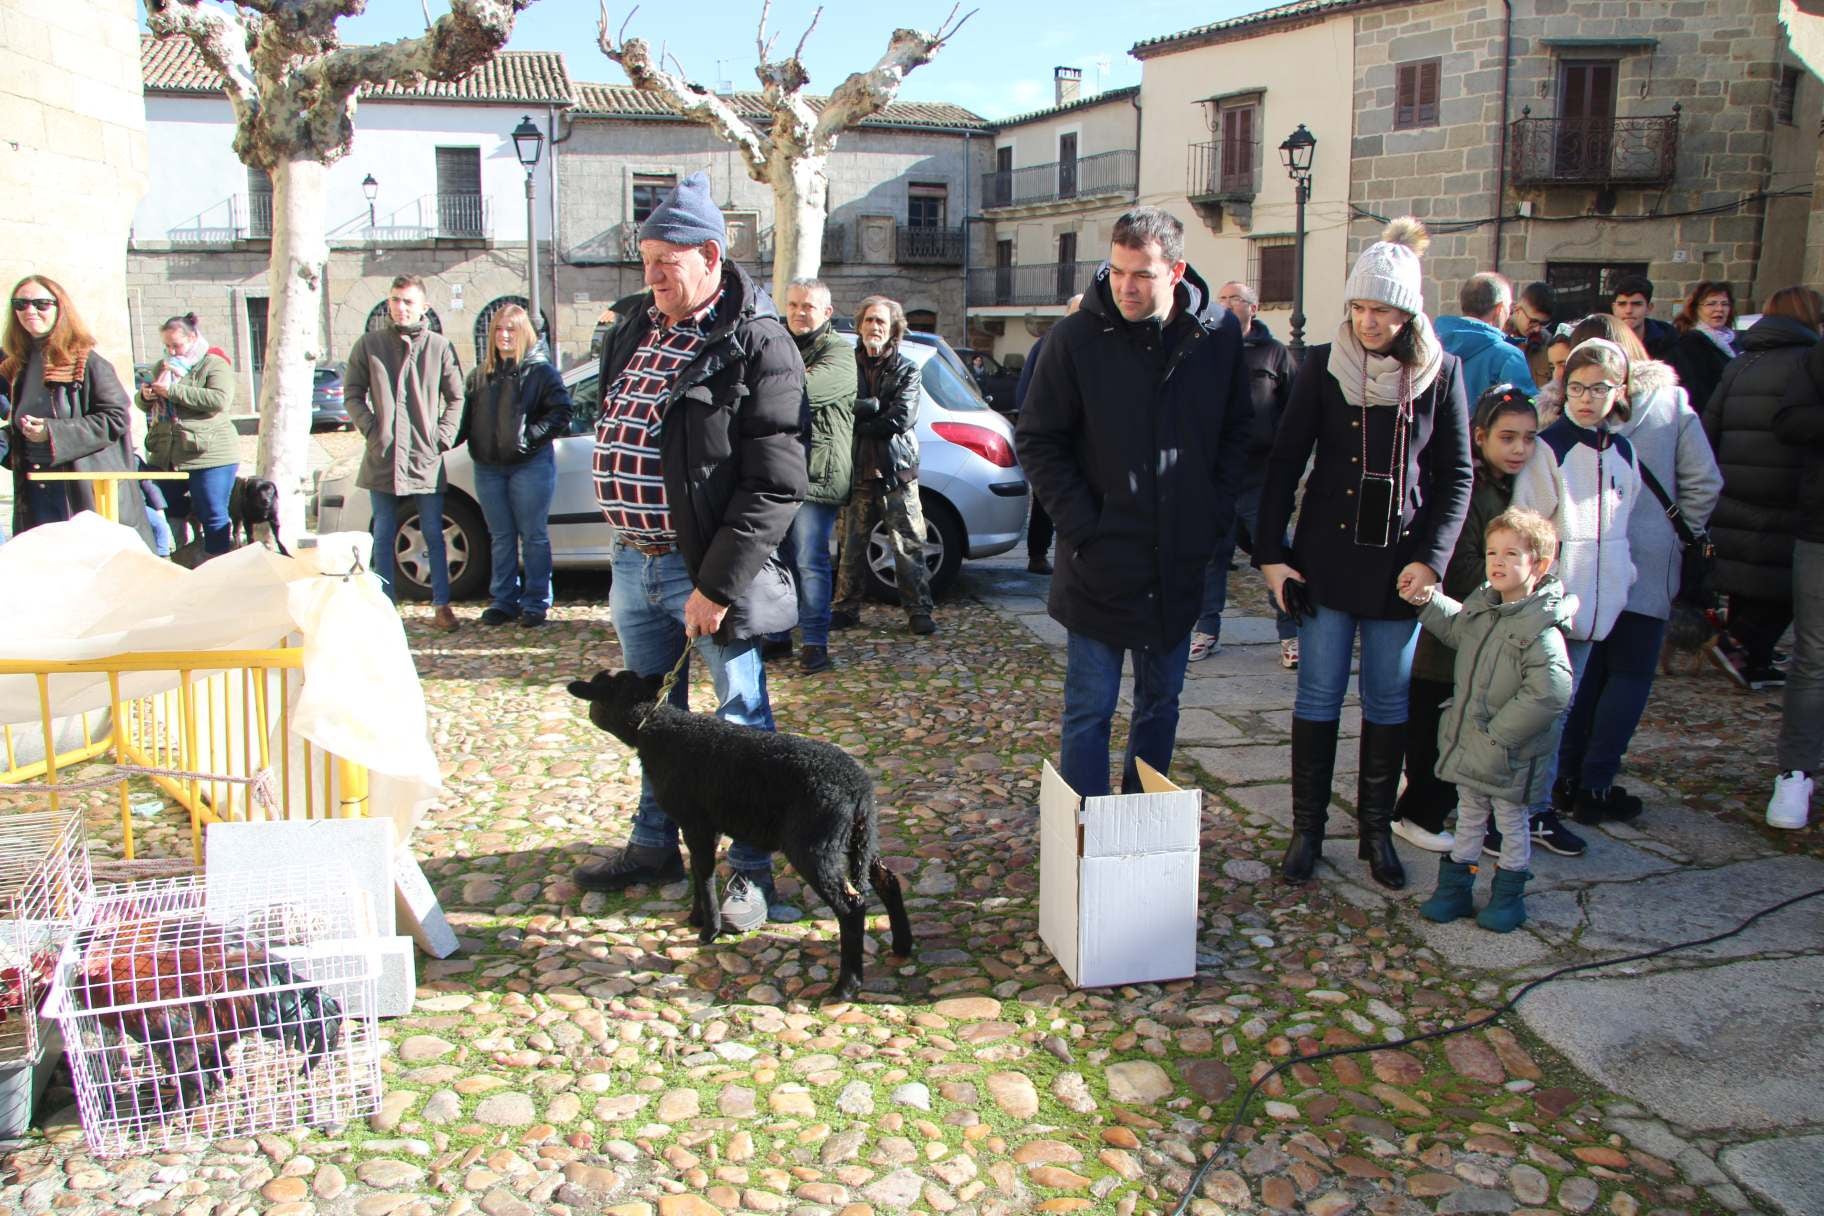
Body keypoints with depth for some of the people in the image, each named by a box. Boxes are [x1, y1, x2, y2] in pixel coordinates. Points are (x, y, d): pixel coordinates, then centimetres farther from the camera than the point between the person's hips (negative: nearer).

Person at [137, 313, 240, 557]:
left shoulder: (213, 364, -2)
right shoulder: (162, 367, 18)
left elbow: (220, 399, -20)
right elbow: (147, 406, 27)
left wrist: (173, 391, -18)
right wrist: (145, 397, 2)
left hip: (209, 454, -7)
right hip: (166, 456, 7)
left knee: (213, 518, -3)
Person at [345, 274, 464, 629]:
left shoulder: (439, 346, 2)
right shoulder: (369, 344, 4)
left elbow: (455, 397, 7)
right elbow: (352, 393, 8)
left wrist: (444, 436, -3)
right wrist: (371, 429, -4)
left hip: (427, 458, -1)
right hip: (382, 457, 1)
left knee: (433, 535, 4)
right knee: (384, 536, 8)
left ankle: (441, 605, 10)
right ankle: (385, 604, 16)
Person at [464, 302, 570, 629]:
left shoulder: (540, 370, -2)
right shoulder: (480, 374, 14)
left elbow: (561, 411, -9)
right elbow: (467, 413, 18)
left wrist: (531, 436, -17)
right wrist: (475, 446, 1)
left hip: (530, 465, -5)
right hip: (488, 467, 5)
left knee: (534, 536, 1)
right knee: (501, 538, 11)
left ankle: (536, 603, 8)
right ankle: (503, 601, 18)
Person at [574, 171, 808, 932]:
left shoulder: (756, 347, -14)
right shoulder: (635, 329, 10)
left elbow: (774, 486, -18)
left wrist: (719, 584, -21)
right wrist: (627, 539, 13)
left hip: (704, 566, -8)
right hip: (634, 559, 8)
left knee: (741, 721, 3)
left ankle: (752, 870, 16)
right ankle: (654, 845, 37)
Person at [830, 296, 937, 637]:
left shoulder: (906, 370, 4)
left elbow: (902, 418, -10)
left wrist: (857, 418, -9)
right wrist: (878, 404, -15)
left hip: (897, 472, -1)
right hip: (857, 471, 1)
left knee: (909, 545, -1)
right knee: (852, 546, 7)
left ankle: (918, 612, 6)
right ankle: (846, 610, 18)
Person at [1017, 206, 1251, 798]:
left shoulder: (1219, 333, -1)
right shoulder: (1076, 336, -10)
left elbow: (1238, 432, 11)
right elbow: (1037, 440, -5)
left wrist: (1215, 515, 1)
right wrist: (1082, 525, -12)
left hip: (1182, 562, 4)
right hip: (1101, 561, -3)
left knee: (1161, 702, 15)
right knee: (1089, 709, 2)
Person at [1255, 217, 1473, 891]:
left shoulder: (1441, 373, -1)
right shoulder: (1323, 365, -2)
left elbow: (1456, 476, 3)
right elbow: (1284, 461, -1)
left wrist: (1431, 557, -8)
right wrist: (1270, 551, -6)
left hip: (1400, 567, 1)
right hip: (1326, 558, 0)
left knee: (1389, 702, 9)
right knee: (1317, 697, 4)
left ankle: (1376, 830, 22)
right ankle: (1307, 828, 15)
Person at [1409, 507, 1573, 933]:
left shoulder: (1541, 629, -24)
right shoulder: (1481, 605, 1)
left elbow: (1550, 693, -31)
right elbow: (1456, 628, 25)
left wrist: (1499, 732, -25)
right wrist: (1428, 602, 11)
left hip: (1509, 757, -7)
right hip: (1467, 746, 7)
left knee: (1511, 822, 13)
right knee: (1469, 818, 20)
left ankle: (1509, 894, 31)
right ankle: (1455, 886, 33)